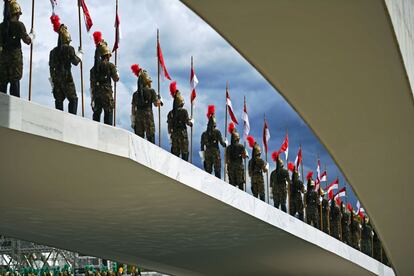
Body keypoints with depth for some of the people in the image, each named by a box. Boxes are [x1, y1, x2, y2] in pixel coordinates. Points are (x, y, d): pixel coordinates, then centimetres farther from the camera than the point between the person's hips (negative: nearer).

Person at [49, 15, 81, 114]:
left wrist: (53, 81, 15)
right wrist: (79, 54, 17)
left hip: (56, 78, 5)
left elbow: (51, 66, 12)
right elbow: (75, 62, -2)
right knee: (73, 99, -2)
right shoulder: (69, 48, -5)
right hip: (66, 77, -5)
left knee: (59, 100, 6)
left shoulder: (53, 51, 11)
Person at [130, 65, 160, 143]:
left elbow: (133, 108, 8)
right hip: (148, 116, -4)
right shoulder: (151, 91, -3)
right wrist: (159, 99, 22)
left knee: (139, 137, 3)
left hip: (138, 117, 4)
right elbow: (157, 104, 0)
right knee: (150, 136, -5)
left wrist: (132, 122, 10)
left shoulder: (135, 94, 10)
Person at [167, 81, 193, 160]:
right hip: (182, 134, -4)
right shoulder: (184, 111, -9)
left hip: (174, 135, 4)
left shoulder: (170, 113, 5)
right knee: (184, 152, -1)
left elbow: (169, 126, 7)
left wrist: (170, 137, 14)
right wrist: (191, 122, 15)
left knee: (175, 153, 9)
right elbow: (188, 122, -9)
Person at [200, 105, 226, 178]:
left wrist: (203, 158, 13)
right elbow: (221, 142, -8)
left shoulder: (204, 134, 8)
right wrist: (225, 144, 15)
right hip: (216, 153, -3)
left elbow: (202, 145, 8)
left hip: (207, 154, 3)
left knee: (208, 171, 5)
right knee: (217, 170, -4)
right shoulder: (217, 132, -3)